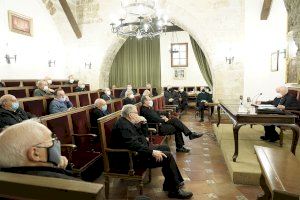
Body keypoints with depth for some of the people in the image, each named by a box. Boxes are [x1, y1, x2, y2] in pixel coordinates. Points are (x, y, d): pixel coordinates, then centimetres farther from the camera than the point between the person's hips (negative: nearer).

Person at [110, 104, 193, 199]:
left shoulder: (127, 122, 12)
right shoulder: (123, 126, -20)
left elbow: (143, 135, 21)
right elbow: (133, 144, -31)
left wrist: (142, 123, 4)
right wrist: (152, 152, -30)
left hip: (138, 151, 11)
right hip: (133, 157, -11)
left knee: (165, 148, 15)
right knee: (167, 156, -16)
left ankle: (169, 185, 15)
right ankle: (175, 190, -4)